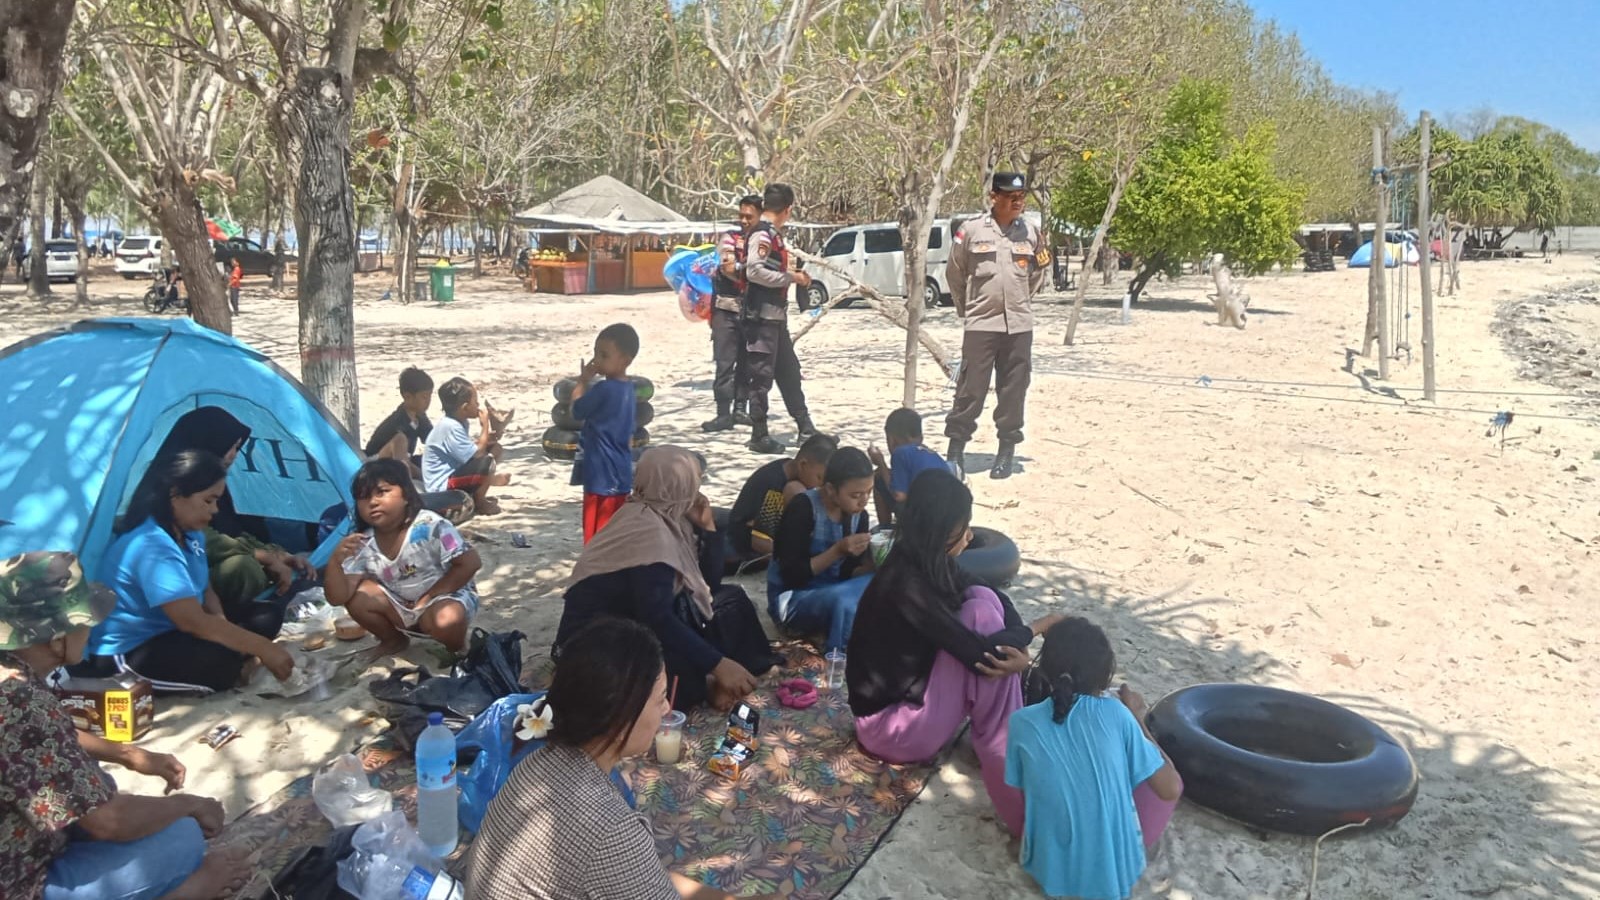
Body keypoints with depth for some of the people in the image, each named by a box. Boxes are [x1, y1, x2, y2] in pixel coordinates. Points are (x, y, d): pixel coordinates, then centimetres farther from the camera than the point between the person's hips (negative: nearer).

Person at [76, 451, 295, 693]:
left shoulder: (189, 534, 2)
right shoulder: (151, 548, -28)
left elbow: (205, 592, 10)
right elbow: (194, 622, -35)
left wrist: (224, 626, -11)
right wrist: (262, 648, -31)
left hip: (168, 635, 9)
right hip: (127, 653, -9)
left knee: (267, 620, -1)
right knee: (223, 660, -35)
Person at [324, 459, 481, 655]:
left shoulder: (430, 527, -26)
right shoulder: (363, 544, -11)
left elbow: (470, 563, -25)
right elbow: (338, 598, -15)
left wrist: (430, 596, -21)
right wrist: (336, 561, -33)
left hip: (447, 594, -5)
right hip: (402, 605, 5)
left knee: (446, 620, -37)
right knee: (355, 598, -16)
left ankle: (457, 648, -1)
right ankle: (394, 640, 11)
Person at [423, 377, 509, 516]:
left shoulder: (457, 423, 7)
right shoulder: (451, 427, -24)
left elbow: (472, 449, 16)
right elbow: (477, 455, -25)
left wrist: (488, 438, -1)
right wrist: (485, 426, -16)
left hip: (453, 474, 11)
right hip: (442, 488, -11)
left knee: (494, 448, 13)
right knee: (487, 461, -30)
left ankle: (477, 496, 11)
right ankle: (478, 502, -6)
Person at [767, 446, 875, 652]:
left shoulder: (859, 516, -1)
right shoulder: (803, 508, -20)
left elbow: (848, 575, 4)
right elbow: (792, 575, -20)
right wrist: (838, 551, -28)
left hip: (833, 593, 6)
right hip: (792, 599, -6)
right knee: (842, 600, -38)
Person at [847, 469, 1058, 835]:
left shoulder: (933, 563, -1)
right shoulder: (905, 586, -28)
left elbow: (999, 601, 1)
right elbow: (980, 653, -28)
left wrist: (1019, 652, -20)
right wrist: (1036, 628, -10)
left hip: (917, 692, 8)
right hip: (890, 726, -8)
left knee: (983, 599, -7)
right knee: (980, 610, -22)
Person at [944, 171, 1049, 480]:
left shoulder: (1031, 232, 5)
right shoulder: (972, 231, -4)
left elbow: (1041, 270, 19)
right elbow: (954, 273, 6)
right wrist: (966, 308, 10)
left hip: (1019, 325, 3)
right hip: (980, 325, -3)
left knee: (1013, 391, 6)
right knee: (970, 390, -1)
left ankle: (1007, 450, 17)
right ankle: (956, 448, 10)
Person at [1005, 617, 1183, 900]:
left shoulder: (1022, 722, -12)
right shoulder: (1116, 714, -14)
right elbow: (1169, 789, -6)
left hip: (1048, 868, 0)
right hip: (1118, 871, 0)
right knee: (1166, 777, 24)